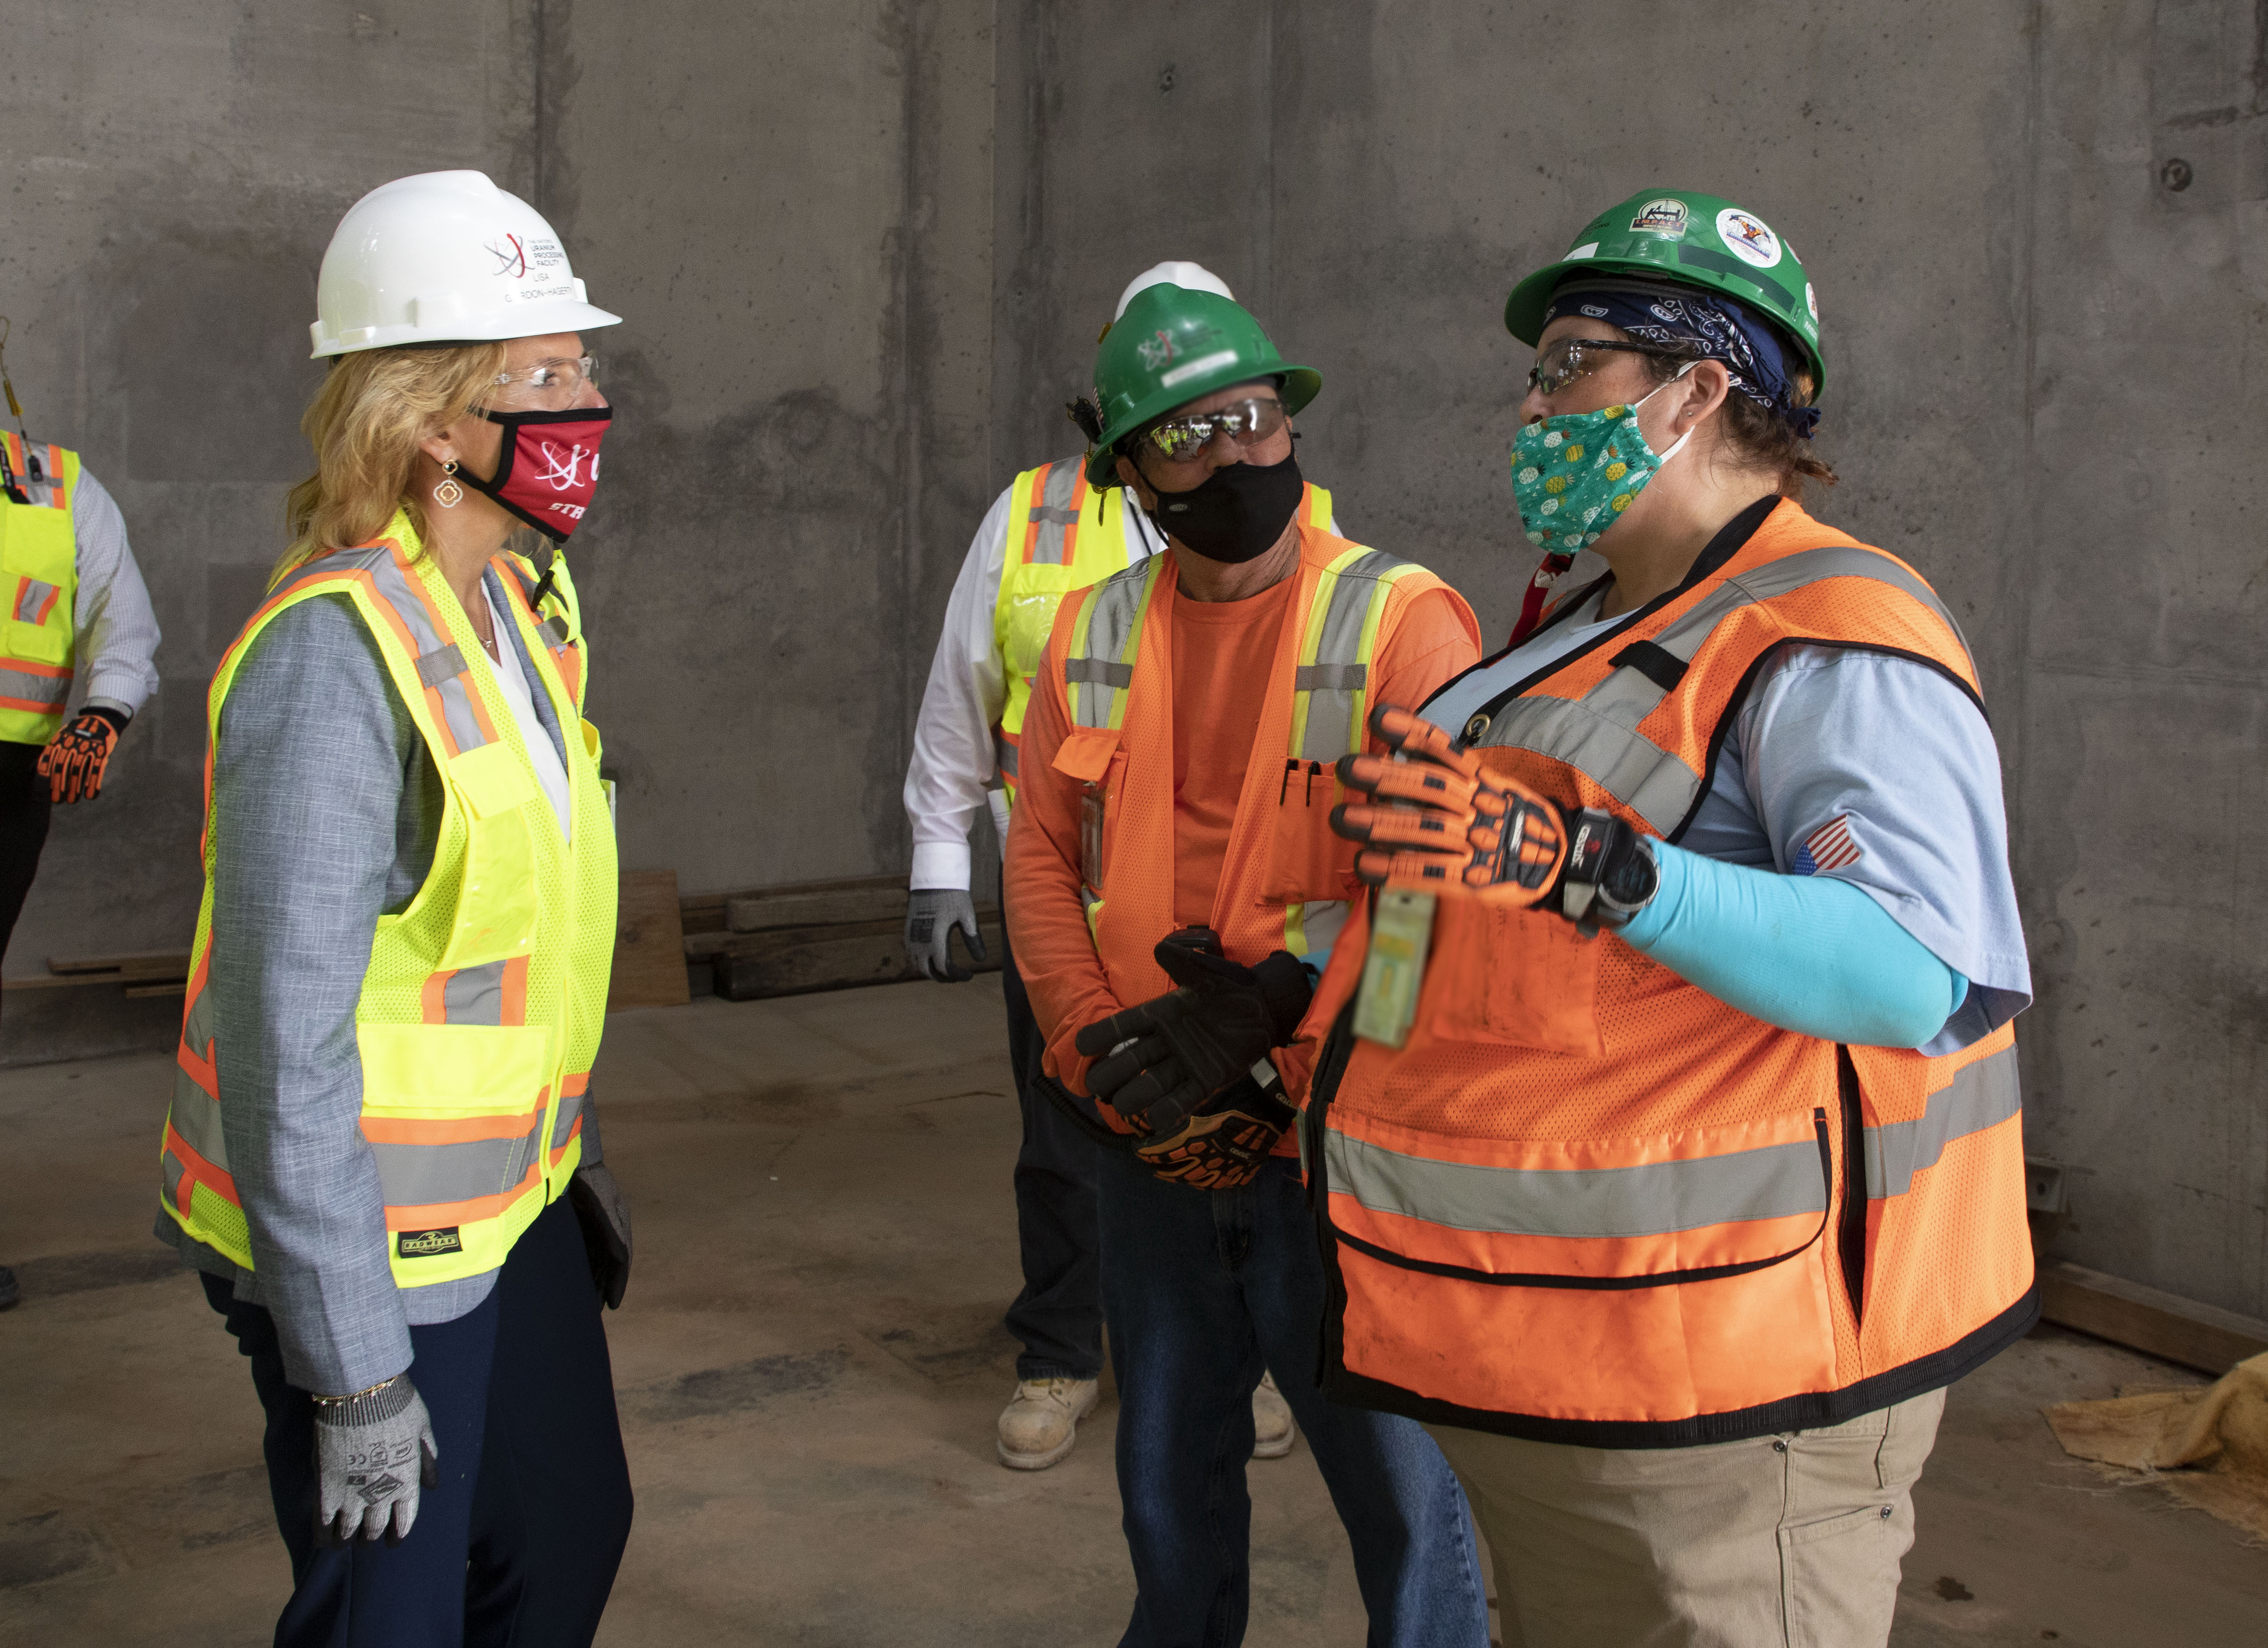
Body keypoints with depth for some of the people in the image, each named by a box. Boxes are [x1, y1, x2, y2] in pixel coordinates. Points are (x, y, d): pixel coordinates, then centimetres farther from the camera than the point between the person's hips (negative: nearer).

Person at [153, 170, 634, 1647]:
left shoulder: (516, 603, 4)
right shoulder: (336, 654, -25)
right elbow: (287, 1042, -25)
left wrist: (575, 1151, 19)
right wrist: (355, 1370, -22)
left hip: (507, 1207, 9)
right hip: (376, 1248, -9)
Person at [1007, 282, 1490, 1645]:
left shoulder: (1402, 622, -10)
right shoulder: (1093, 636, 5)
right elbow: (1042, 852, 5)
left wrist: (1265, 1010, -23)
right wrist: (1104, 1045, -9)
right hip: (1154, 1149, 5)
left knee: (1401, 1493, 6)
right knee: (1170, 1483, 23)